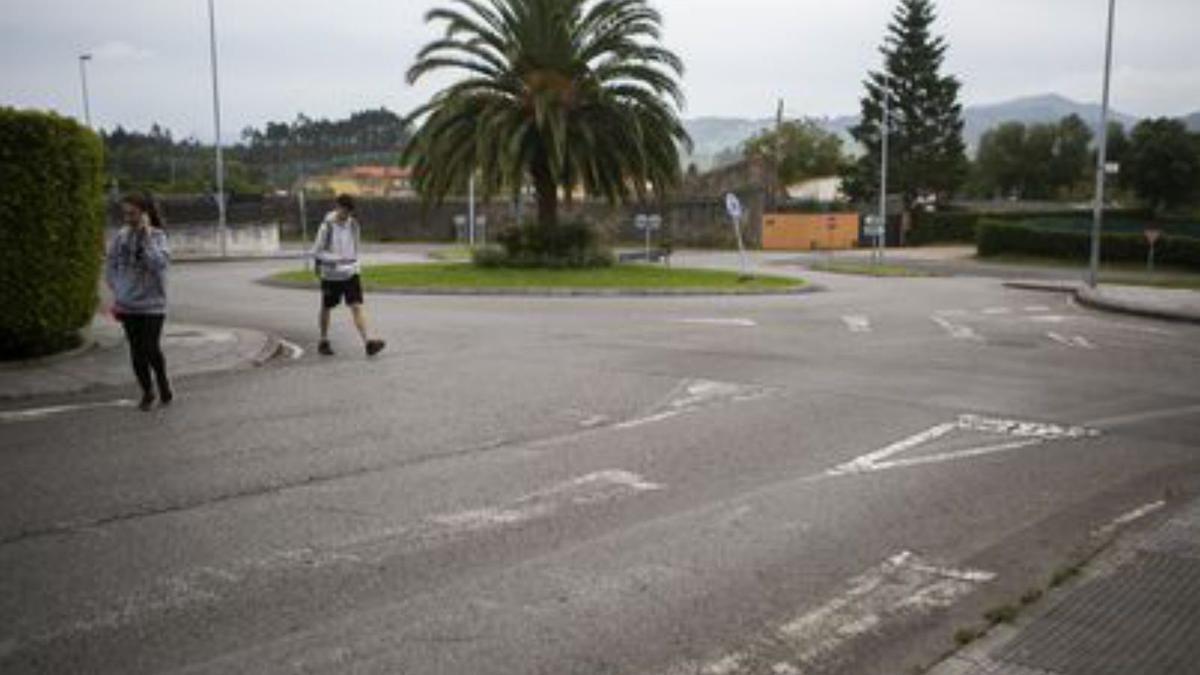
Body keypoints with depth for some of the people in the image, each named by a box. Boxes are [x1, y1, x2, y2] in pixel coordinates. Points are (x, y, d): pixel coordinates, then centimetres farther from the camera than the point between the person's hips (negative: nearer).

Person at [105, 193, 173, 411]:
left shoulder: (157, 236, -8)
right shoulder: (121, 236, 2)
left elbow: (160, 263, -24)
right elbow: (110, 264, 12)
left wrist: (146, 237, -22)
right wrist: (117, 290, 3)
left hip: (152, 304, -3)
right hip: (127, 305, 4)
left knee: (151, 349, -7)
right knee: (136, 352, 8)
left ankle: (163, 383, 20)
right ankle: (147, 393, 23)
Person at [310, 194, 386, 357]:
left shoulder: (353, 225, 1)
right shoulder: (327, 226, -12)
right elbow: (316, 252, -11)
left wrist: (353, 263, 10)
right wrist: (336, 258, -23)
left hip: (351, 273, 3)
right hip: (331, 275, -2)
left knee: (357, 307, -9)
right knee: (327, 308, 12)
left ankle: (367, 343, -17)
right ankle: (323, 342, 29)